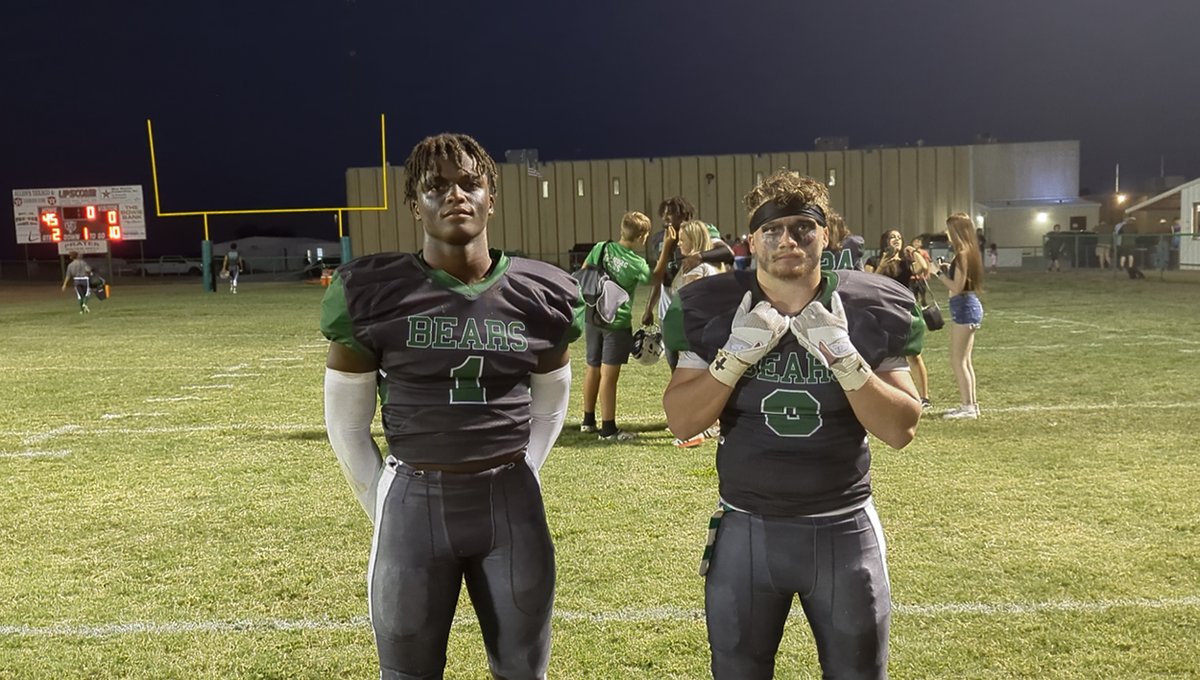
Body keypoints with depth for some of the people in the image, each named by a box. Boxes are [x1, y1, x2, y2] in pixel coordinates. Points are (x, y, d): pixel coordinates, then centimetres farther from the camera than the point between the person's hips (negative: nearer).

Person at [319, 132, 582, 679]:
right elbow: (346, 423, 2)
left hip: (510, 502, 2)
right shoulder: (374, 293, -8)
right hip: (413, 500, -1)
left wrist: (512, 481, 10)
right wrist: (384, 508, 2)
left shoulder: (537, 295, -2)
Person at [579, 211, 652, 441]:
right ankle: (608, 429, 2)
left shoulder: (601, 248, -1)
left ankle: (588, 420, 30)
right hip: (617, 322, -6)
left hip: (593, 318, 6)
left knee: (592, 369, 17)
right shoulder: (637, 264, -12)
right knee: (609, 375, -3)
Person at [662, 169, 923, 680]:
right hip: (747, 528, 0)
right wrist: (737, 354, -20)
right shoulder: (714, 309, -6)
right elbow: (682, 422, -8)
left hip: (844, 529, 0)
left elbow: (901, 430, -9)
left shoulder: (868, 310, -6)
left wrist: (843, 355, -21)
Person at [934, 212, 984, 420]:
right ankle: (971, 404, 21)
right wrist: (948, 269, 8)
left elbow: (957, 287, -20)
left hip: (964, 307, -10)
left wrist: (939, 272, -11)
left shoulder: (962, 254, -16)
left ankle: (967, 407, -2)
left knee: (957, 360, -5)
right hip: (970, 305, 10)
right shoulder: (968, 252, 12)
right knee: (965, 360, 15)